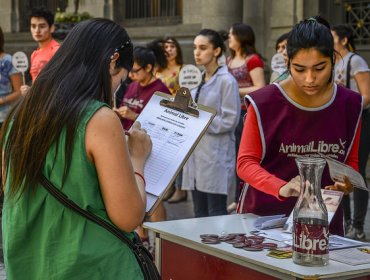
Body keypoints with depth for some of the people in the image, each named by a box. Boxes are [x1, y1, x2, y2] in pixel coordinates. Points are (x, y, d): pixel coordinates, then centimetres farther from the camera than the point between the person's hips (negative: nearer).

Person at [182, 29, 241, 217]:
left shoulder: (226, 81, -8)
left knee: (216, 214, -3)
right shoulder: (199, 81, 15)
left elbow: (229, 121, -13)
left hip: (216, 156, -7)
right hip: (196, 154, 7)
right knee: (199, 213, 12)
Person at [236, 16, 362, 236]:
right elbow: (246, 162, -11)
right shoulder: (265, 103, -12)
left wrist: (347, 182, -11)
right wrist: (282, 188, -28)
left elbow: (350, 161, 12)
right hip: (266, 215, -2)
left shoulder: (350, 104, -1)